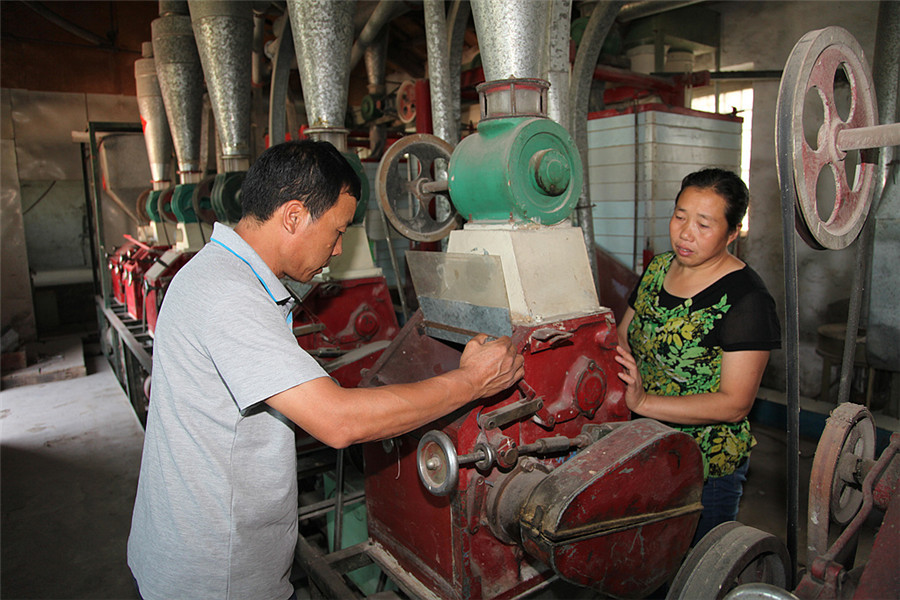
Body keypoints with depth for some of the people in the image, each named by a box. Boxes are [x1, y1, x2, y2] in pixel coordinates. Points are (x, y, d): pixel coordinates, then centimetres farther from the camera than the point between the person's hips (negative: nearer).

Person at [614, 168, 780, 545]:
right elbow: (622, 339, 9)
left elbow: (735, 404, -22)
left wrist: (642, 401, -29)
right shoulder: (657, 269, 2)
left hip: (707, 468, -6)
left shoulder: (746, 299, -18)